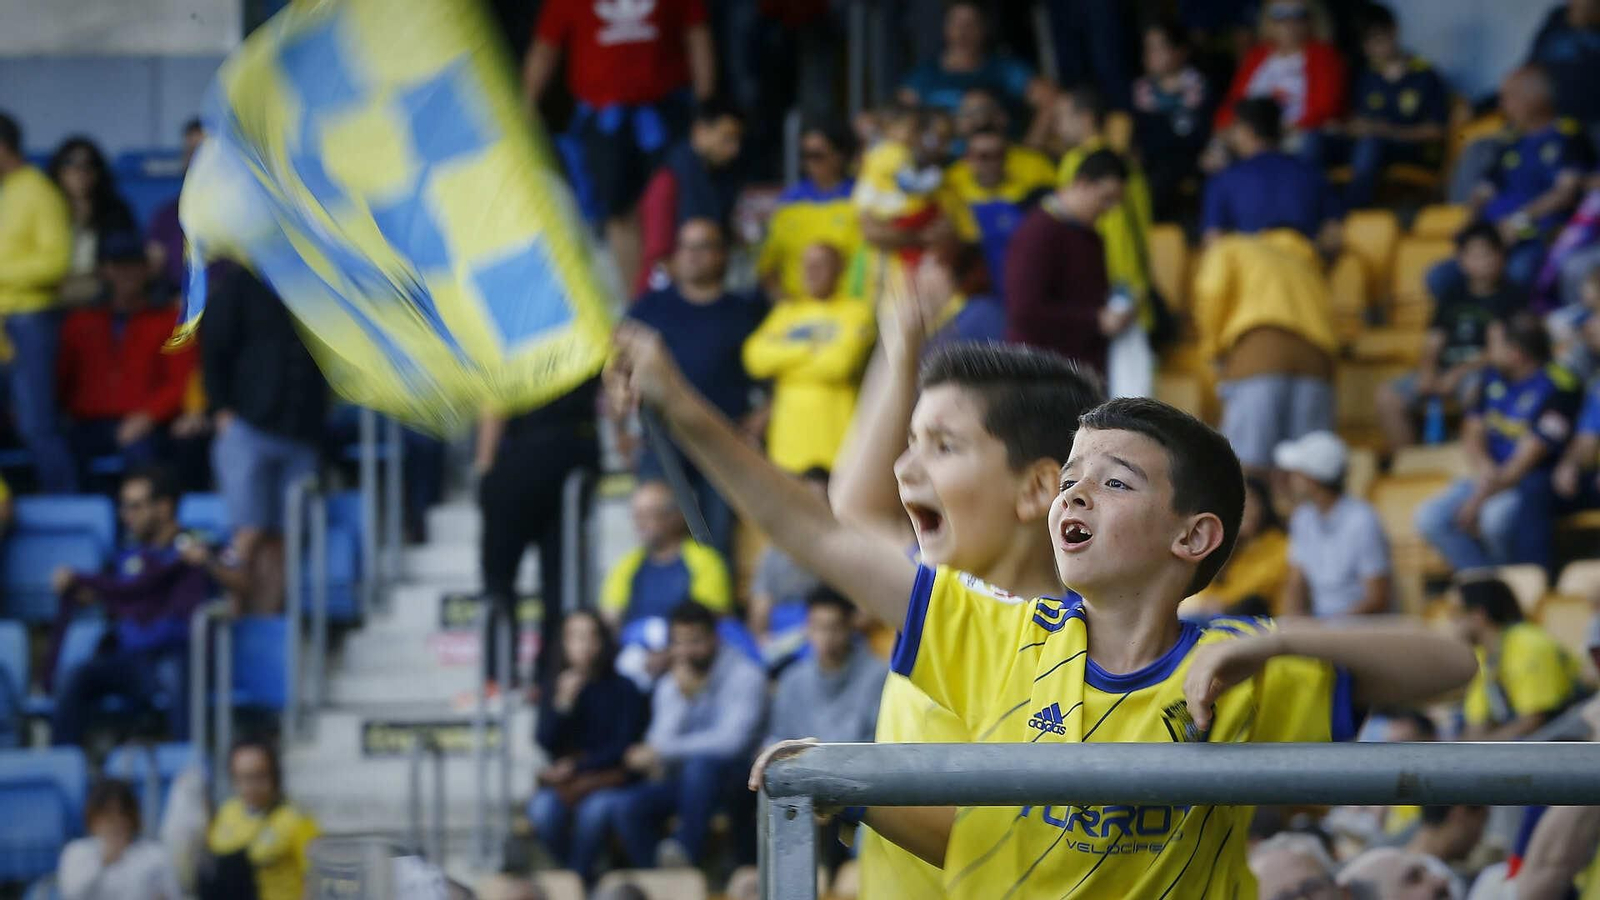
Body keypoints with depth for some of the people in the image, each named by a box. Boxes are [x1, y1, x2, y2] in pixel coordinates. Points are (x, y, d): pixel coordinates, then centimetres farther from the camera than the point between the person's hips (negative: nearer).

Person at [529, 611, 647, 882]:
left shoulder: (623, 690, 1)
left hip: (608, 781, -2)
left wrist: (577, 767, -8)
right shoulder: (557, 689, 9)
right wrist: (562, 704, -12)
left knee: (595, 809, -37)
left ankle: (578, 875, -19)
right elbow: (544, 741, 2)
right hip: (562, 782, 2)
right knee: (543, 809, -31)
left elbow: (624, 747, -1)